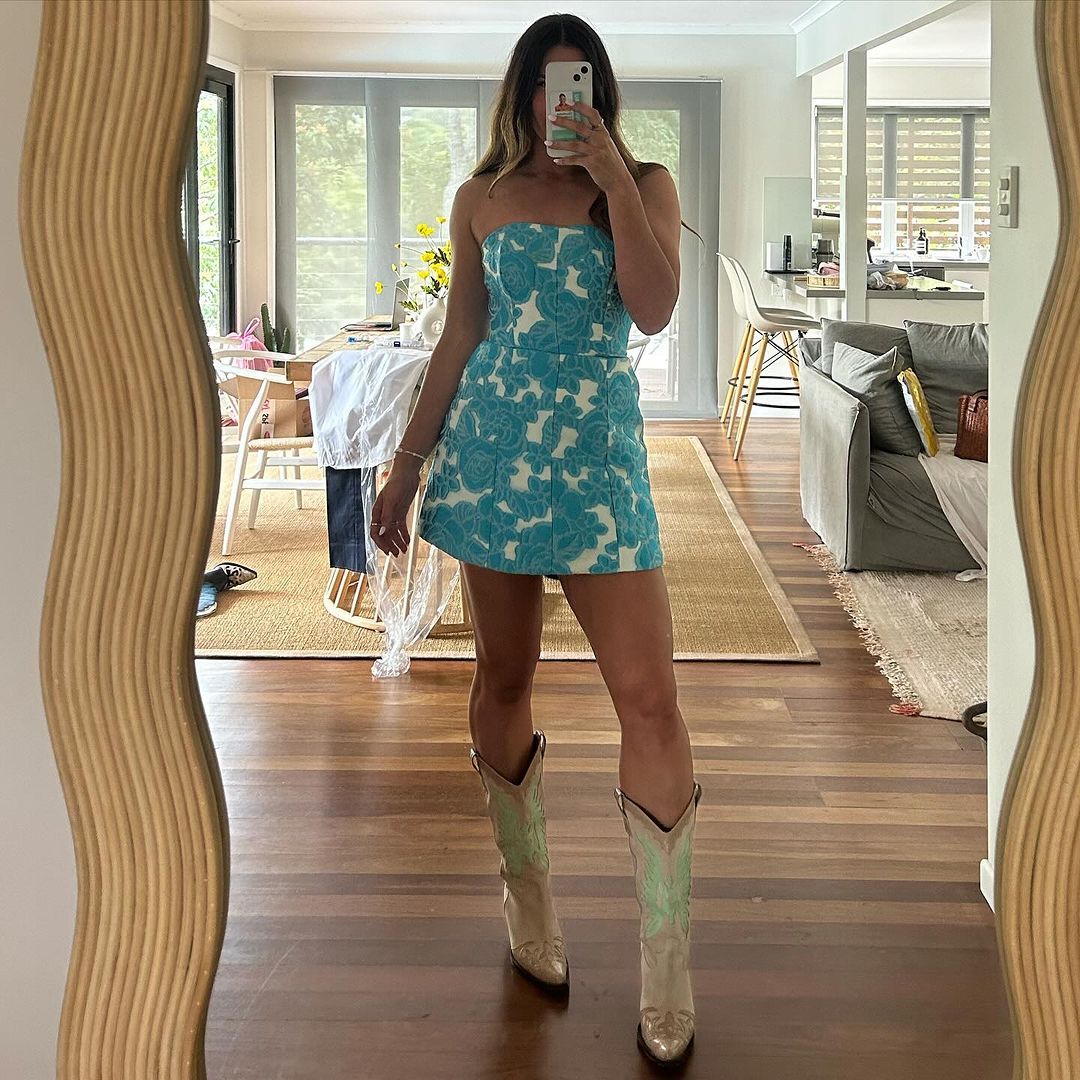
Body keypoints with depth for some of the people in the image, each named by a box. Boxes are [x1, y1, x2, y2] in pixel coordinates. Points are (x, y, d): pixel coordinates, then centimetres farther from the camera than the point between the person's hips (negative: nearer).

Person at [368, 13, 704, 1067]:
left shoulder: (645, 183, 5)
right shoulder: (482, 198, 10)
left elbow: (654, 308, -11)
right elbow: (459, 339, 14)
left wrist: (611, 174, -14)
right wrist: (407, 463, 12)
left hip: (600, 457, -2)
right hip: (490, 447, 2)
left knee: (650, 700, -9)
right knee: (504, 678, 7)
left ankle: (665, 975, 0)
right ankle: (527, 897, 27)